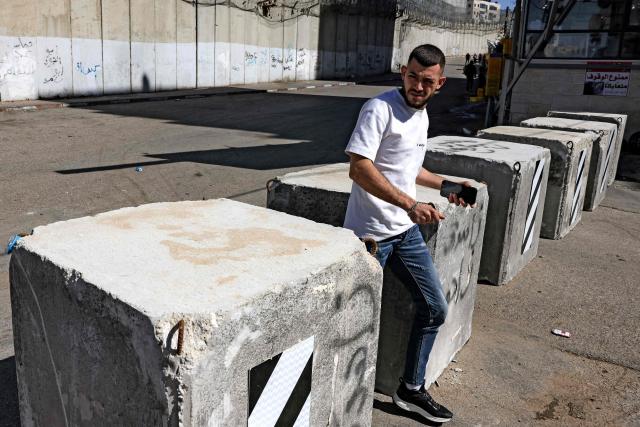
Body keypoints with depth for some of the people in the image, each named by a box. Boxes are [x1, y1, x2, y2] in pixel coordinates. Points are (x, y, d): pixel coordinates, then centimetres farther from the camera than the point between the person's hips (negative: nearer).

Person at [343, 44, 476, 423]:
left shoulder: (422, 115, 13)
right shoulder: (380, 109, -15)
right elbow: (359, 168, -26)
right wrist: (410, 204, -32)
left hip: (407, 231, 9)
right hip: (371, 232, -8)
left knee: (435, 309, 13)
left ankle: (412, 389, 29)